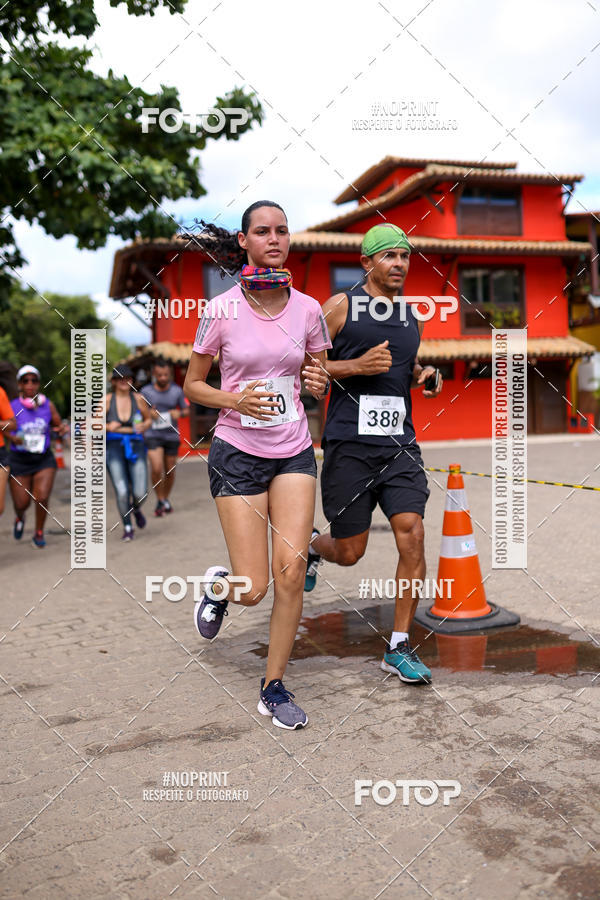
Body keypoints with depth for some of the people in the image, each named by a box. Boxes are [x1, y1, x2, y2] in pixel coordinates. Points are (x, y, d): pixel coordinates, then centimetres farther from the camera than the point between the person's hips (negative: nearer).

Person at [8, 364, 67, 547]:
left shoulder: (48, 405, 1)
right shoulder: (12, 407, -7)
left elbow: (58, 425, 13)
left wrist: (62, 428, -11)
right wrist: (12, 438, -26)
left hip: (44, 458, 1)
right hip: (19, 460, -1)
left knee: (42, 498, -13)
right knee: (21, 503, 5)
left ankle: (39, 533, 12)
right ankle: (20, 517, 44)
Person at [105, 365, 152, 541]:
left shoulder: (138, 399, 3)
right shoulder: (107, 400, -2)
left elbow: (149, 419, 16)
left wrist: (143, 426, -5)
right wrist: (108, 426, -16)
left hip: (135, 446, 1)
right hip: (114, 447, -1)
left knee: (140, 493, -7)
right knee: (122, 491, -10)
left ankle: (136, 509, 31)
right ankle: (127, 527, 12)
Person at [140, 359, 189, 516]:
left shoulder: (177, 391, 2)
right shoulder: (146, 391, -3)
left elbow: (186, 410, 10)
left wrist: (179, 413, -13)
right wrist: (149, 413, -16)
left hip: (172, 435, 2)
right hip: (153, 435, -2)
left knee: (170, 471, 9)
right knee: (156, 468, -18)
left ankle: (166, 500, 31)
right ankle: (160, 500, 1)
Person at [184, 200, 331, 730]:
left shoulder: (307, 309, 2)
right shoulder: (221, 310, -5)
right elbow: (192, 386, 2)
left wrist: (319, 384, -11)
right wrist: (235, 400, -17)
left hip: (294, 453, 2)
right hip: (237, 454, -2)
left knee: (291, 572, -8)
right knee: (254, 590, -4)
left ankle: (275, 686, 12)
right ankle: (219, 585, 34)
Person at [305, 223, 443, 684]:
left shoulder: (412, 316, 15)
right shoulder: (340, 307, -1)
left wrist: (427, 376, 7)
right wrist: (355, 366, -16)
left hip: (400, 444, 4)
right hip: (349, 444, -4)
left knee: (413, 537, -9)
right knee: (349, 552, 4)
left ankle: (398, 647, 5)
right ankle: (312, 545, 41)